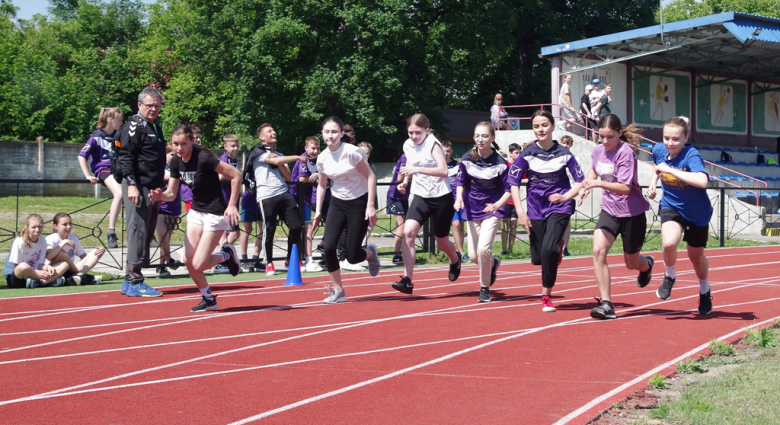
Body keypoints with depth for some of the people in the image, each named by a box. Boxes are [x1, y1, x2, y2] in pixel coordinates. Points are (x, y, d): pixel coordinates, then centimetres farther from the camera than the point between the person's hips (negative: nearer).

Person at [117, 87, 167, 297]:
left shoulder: (156, 126, 20)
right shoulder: (134, 126, -8)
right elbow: (125, 157, -15)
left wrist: (160, 186, 24)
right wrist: (131, 184, -22)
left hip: (153, 189, 10)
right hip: (138, 187, -9)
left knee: (147, 235, 9)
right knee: (138, 232, -9)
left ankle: (130, 281, 14)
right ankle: (134, 282, -8)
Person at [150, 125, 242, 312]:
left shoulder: (203, 158, -24)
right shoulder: (176, 162, -2)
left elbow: (236, 175, -20)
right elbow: (171, 194, 5)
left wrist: (232, 205, -20)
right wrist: (160, 195, -18)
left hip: (215, 214, -7)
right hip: (196, 211, 7)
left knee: (198, 264, -11)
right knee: (188, 260, 1)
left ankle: (227, 255, 18)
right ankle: (208, 299, 21)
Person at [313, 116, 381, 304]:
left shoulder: (352, 152, -18)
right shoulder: (322, 158, -2)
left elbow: (371, 176, -13)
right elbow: (322, 186, 13)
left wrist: (370, 206, -17)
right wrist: (318, 211, 7)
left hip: (359, 203, -4)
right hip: (337, 203, 4)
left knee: (352, 256, -6)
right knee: (328, 246, -15)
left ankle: (371, 253, 31)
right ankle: (337, 290, 1)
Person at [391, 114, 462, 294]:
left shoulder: (432, 144, -14)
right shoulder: (408, 146, 4)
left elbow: (443, 171, -26)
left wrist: (417, 169, -34)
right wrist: (405, 181, 2)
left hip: (441, 197, -4)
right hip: (420, 197, 4)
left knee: (442, 242, 9)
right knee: (408, 231, -21)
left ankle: (455, 259, 48)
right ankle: (407, 280, -22)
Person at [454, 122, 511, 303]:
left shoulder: (500, 162, -14)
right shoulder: (467, 158, -6)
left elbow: (509, 190, -10)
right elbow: (461, 182, 4)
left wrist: (497, 205, -26)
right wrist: (459, 198, -15)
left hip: (493, 209, -4)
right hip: (473, 209, 4)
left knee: (483, 249, -20)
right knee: (473, 255, 4)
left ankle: (485, 288, 1)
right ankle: (493, 263, 40)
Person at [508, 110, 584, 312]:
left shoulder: (563, 153, -5)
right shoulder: (527, 154, -4)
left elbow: (581, 181, 2)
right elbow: (513, 183, -2)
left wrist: (565, 197, -15)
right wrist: (520, 212, -10)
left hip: (558, 207, -2)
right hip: (535, 209, 2)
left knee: (548, 250, -21)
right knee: (538, 257, 3)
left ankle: (547, 296, -3)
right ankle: (557, 246, 40)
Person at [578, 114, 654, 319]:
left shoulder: (625, 153, -19)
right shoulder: (598, 151, 0)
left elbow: (625, 188, -27)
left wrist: (600, 183, -40)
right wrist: (586, 186, 6)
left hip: (632, 212, -5)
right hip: (609, 209, 5)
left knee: (631, 262, 12)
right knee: (598, 250, -20)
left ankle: (647, 264, 52)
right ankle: (606, 303, -18)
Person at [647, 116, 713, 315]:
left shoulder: (692, 155, -28)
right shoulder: (659, 150, -10)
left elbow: (702, 181, -48)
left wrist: (669, 169, -42)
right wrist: (653, 183, 0)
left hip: (697, 211, -2)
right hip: (671, 207, 2)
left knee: (696, 256, 15)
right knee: (669, 243, -28)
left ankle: (705, 291, 46)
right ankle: (669, 277, 4)